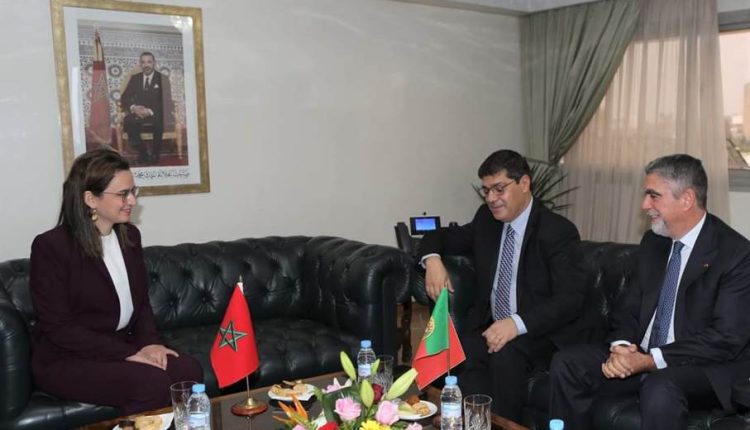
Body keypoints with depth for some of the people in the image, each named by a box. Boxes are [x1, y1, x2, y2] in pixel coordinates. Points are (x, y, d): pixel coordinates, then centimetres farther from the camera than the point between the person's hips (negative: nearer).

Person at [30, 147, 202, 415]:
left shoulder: (129, 235, 7)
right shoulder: (51, 246, -13)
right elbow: (58, 327, -17)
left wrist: (149, 342, -8)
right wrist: (129, 353, -21)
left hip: (122, 347, 6)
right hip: (66, 360, -6)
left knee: (189, 371, -20)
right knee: (152, 383, -29)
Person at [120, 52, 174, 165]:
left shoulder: (162, 79, 6)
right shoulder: (134, 78, 15)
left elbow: (165, 101, -4)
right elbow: (124, 98, 9)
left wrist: (150, 111, -21)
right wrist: (133, 107, -14)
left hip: (155, 115, -2)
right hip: (138, 114, 2)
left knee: (158, 123, -37)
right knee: (128, 122, -31)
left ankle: (155, 154, -15)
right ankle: (142, 152, -12)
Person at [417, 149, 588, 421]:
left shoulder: (558, 231, -10)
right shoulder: (486, 219, 7)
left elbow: (570, 299, -18)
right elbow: (442, 237, 20)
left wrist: (517, 324, -33)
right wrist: (432, 259, -5)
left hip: (540, 332, -4)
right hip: (488, 325, 4)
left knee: (506, 354, -36)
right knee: (459, 354, -28)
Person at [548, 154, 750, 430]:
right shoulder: (652, 242, 9)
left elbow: (726, 338, -19)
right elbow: (628, 308, 10)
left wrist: (649, 360, -24)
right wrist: (621, 346, -12)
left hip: (704, 367, -6)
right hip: (640, 356, 6)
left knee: (659, 388, -37)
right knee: (565, 364, -11)